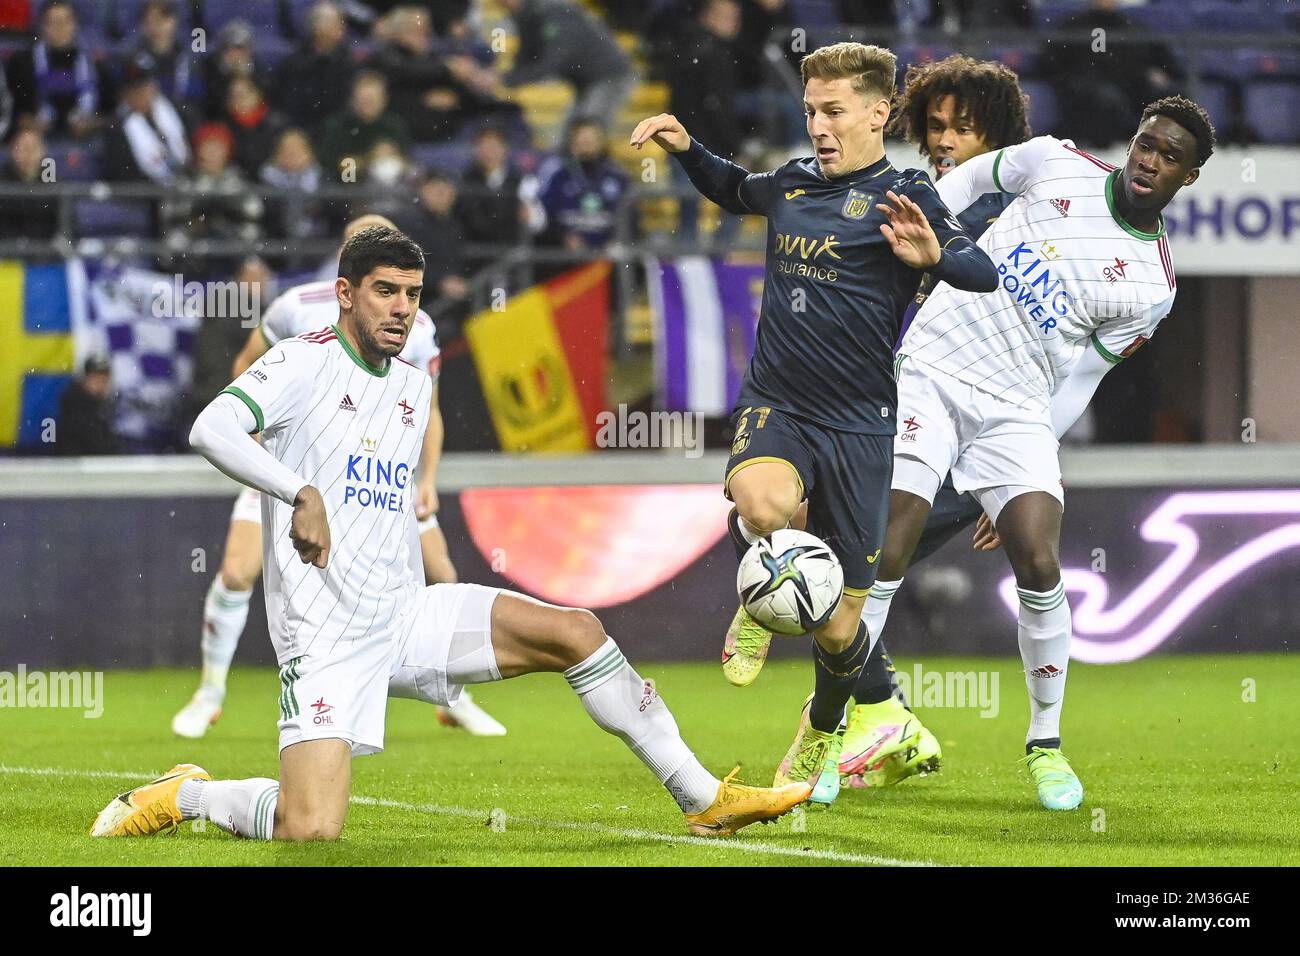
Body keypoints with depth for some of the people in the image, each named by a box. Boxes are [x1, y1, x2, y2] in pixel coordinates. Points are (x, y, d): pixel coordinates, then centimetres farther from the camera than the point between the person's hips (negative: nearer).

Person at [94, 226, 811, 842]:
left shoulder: (414, 384, 14)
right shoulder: (305, 363, -9)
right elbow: (210, 429, -26)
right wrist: (301, 494, -37)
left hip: (402, 616, 7)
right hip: (325, 638, -7)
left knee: (575, 633, -5)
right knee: (311, 830, -22)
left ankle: (705, 800, 1)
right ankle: (181, 797, 7)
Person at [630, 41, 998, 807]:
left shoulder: (904, 197, -5)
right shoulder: (792, 184, 10)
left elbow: (983, 273, -20)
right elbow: (734, 190, 34)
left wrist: (932, 256, -40)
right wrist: (687, 149, 17)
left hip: (857, 427, -2)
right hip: (775, 406, 3)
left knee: (838, 628, 3)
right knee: (763, 501, -36)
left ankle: (822, 735, 36)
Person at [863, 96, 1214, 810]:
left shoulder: (1152, 286, 2)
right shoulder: (1059, 165, 2)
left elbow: (1076, 385, 4)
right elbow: (973, 175, 21)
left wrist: (1018, 486, 4)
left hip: (1015, 409, 0)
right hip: (930, 368, 0)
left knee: (1039, 566, -15)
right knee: (884, 556, -12)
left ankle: (1045, 744, 5)